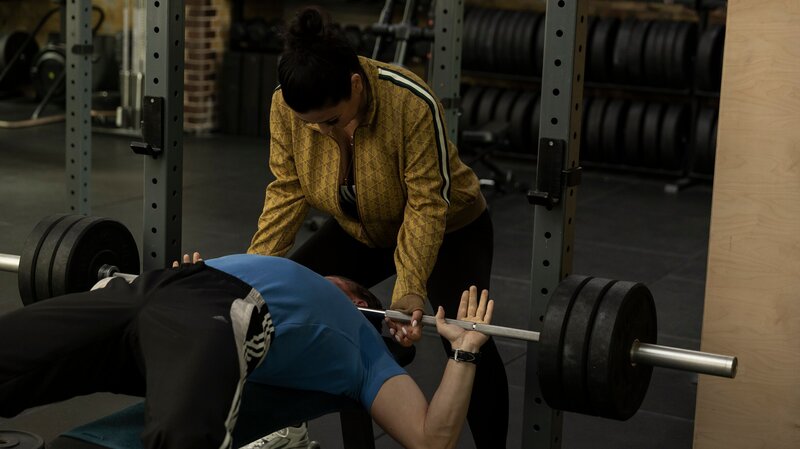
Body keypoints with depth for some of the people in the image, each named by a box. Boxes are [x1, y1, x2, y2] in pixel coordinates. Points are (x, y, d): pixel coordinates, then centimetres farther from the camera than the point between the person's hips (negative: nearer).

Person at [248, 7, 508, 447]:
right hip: (360, 231, 5)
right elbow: (287, 191, -13)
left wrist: (411, 288, -35)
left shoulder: (412, 103, -35)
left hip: (448, 228, -5)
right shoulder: (285, 104, -21)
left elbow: (427, 205, -30)